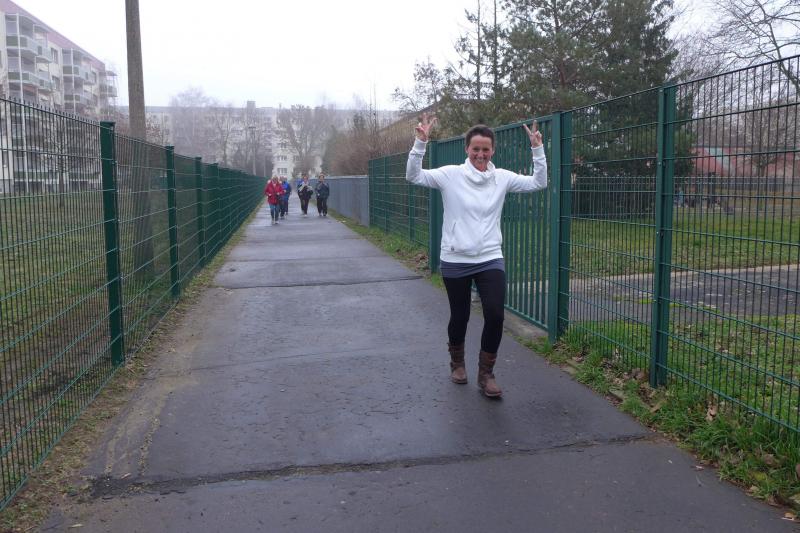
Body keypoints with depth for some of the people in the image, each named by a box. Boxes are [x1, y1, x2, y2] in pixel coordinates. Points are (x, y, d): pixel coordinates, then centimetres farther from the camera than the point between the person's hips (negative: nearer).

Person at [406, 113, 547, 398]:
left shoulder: (502, 177, 2)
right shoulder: (450, 174, -5)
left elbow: (538, 183, 2)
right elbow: (414, 176, -12)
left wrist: (537, 149, -9)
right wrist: (420, 142, -23)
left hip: (491, 259, 1)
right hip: (455, 260, -1)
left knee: (495, 316, -11)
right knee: (459, 316, 12)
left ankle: (486, 373, 10)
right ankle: (457, 362, 40)